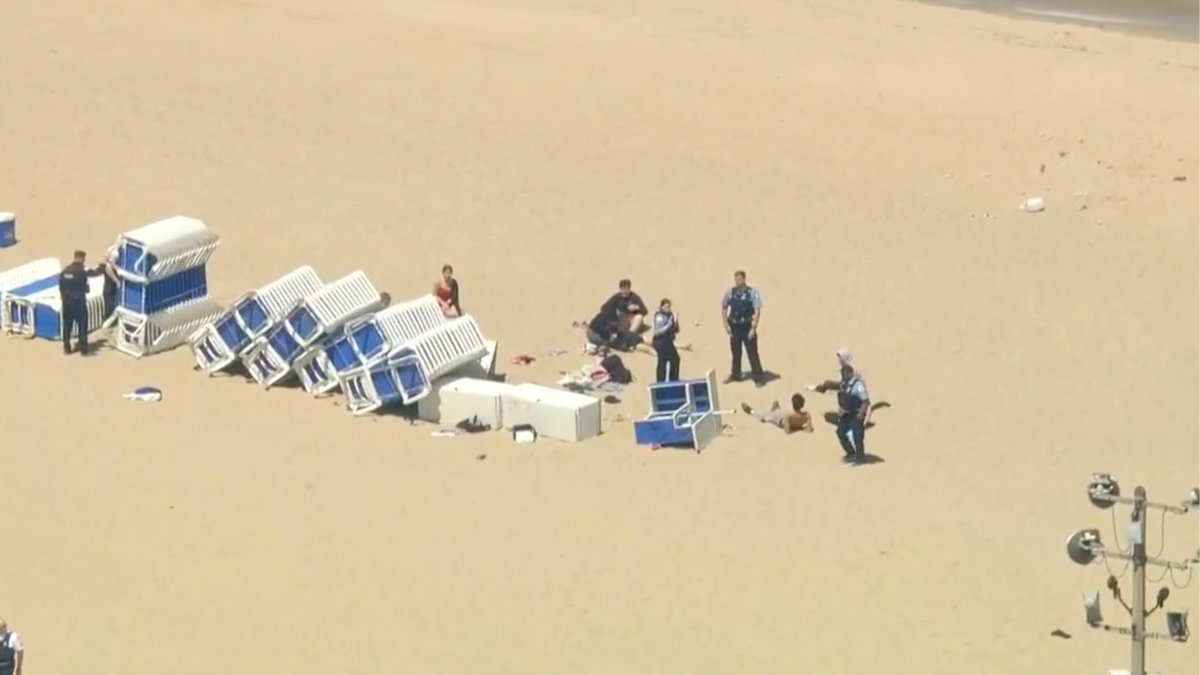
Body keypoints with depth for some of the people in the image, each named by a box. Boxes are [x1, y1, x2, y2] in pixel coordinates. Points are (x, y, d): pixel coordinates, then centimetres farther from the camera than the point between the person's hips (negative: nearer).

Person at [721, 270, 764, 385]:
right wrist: (726, 325, 1)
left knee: (752, 353, 0)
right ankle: (735, 375, 31)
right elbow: (724, 308, 9)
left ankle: (758, 378, 6)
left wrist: (753, 328, -15)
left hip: (747, 327, -4)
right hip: (734, 327, 4)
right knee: (735, 352, 16)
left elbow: (757, 311, -12)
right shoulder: (730, 293, -2)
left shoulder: (752, 293, -14)